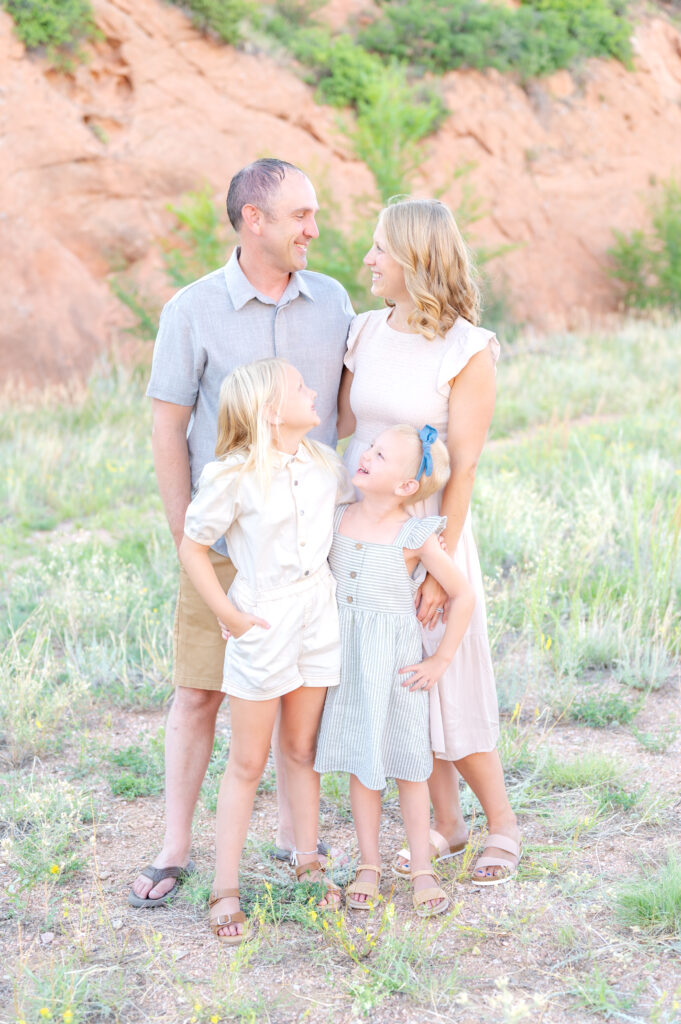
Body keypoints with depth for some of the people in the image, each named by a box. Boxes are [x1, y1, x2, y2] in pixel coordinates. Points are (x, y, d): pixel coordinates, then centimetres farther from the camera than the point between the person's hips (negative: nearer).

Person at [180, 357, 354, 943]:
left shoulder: (324, 465, 2)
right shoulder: (232, 477, -15)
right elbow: (192, 547, -9)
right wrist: (227, 613, -12)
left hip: (318, 620, 5)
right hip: (262, 625, -5)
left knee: (302, 750, 16)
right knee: (247, 762, 3)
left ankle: (308, 862, 30)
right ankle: (226, 888, 12)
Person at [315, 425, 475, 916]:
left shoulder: (415, 537, -14)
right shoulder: (337, 519, -2)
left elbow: (463, 595, -7)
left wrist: (441, 661, -5)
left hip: (395, 665, -3)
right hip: (345, 661, 4)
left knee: (407, 767, 6)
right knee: (360, 767, 11)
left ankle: (422, 867, 20)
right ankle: (369, 864, 24)